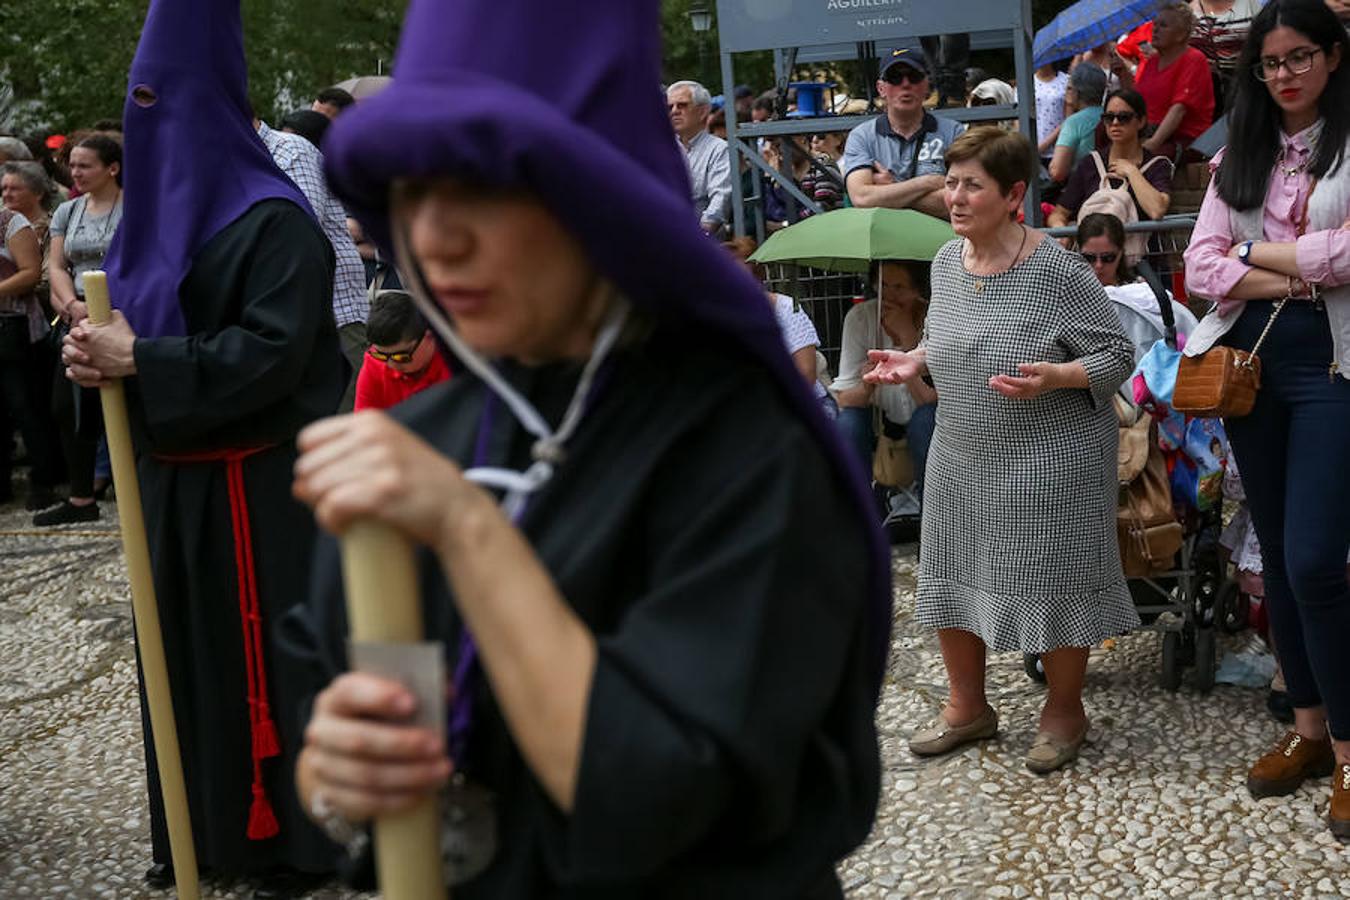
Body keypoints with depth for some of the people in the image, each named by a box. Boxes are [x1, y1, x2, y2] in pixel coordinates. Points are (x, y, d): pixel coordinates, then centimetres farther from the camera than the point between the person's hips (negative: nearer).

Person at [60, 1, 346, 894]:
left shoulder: (273, 219, -14)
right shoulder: (156, 209, 12)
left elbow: (274, 350, -22)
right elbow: (136, 322, 18)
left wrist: (139, 363, -24)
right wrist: (102, 351, -6)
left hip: (257, 484, -8)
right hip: (170, 477, 8)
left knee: (264, 651, 0)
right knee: (184, 651, 13)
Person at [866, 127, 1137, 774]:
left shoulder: (1056, 270, -17)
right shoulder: (946, 260, 3)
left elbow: (1117, 354, -12)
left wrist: (1052, 377, -28)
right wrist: (914, 361, -1)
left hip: (1048, 465, -6)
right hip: (961, 457, 7)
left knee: (1050, 586, 4)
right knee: (952, 577, 13)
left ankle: (1064, 710, 28)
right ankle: (968, 707, 33)